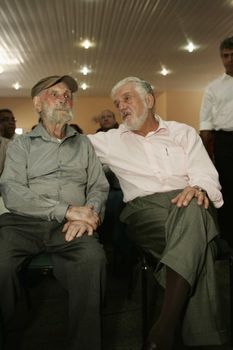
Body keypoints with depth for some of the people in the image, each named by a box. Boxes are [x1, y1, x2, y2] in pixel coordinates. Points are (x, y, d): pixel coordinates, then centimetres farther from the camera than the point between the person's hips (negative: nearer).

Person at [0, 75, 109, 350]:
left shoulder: (83, 144, 23)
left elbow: (99, 186, 15)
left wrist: (88, 213, -9)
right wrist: (67, 210, -11)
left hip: (71, 225, 1)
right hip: (25, 221, -1)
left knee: (93, 258, -32)